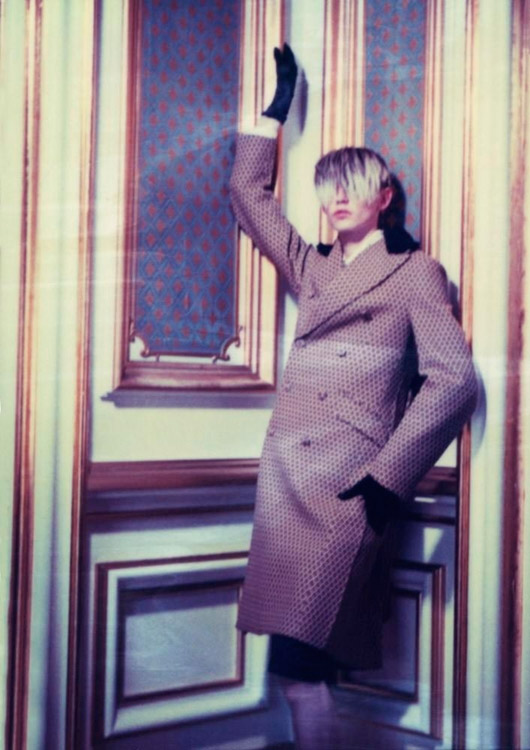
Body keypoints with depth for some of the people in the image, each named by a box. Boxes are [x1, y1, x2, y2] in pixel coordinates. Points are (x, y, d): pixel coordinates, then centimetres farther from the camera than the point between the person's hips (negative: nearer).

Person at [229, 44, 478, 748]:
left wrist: (389, 476, -12)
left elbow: (452, 379, -4)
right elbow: (250, 195, 32)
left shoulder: (414, 272, 6)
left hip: (349, 486, -5)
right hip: (286, 479, 6)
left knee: (298, 662, -15)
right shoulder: (313, 267, 23)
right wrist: (277, 109, 30)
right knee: (304, 664, 1)